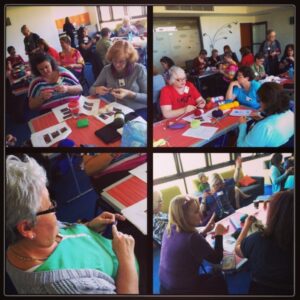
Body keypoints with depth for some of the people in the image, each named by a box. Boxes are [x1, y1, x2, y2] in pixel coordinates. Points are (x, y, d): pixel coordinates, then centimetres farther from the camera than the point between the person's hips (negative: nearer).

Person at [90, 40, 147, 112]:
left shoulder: (139, 70, -9)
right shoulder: (107, 69, -1)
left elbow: (147, 98, -10)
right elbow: (91, 89, 9)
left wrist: (129, 94, -24)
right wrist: (97, 90, -14)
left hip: (138, 112, -3)